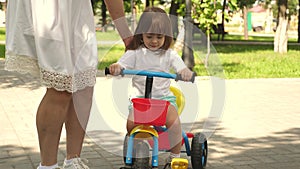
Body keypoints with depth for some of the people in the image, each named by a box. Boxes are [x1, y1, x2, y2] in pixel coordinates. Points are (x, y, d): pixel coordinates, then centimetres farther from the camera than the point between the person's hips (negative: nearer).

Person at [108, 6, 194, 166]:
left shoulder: (169, 54, 6)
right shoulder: (135, 53, 5)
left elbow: (181, 68, -5)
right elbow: (122, 65, -5)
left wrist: (186, 73, -30)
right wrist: (115, 67, -30)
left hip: (164, 96, 0)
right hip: (141, 97, 1)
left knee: (172, 120, -28)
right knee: (131, 123, -23)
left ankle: (175, 155, -6)